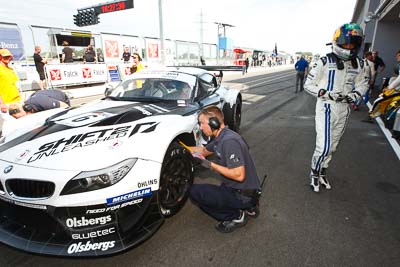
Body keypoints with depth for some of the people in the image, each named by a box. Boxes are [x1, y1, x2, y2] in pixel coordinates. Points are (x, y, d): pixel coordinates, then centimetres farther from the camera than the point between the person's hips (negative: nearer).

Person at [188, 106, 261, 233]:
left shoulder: (229, 141, -26)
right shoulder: (220, 138, 4)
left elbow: (239, 175, -29)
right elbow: (204, 150, 21)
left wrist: (211, 165, -22)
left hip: (243, 194, -9)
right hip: (236, 188, 9)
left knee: (194, 191, -11)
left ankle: (236, 216, -3)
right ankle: (248, 206, 17)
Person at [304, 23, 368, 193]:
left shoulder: (359, 64, 7)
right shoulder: (324, 62, -10)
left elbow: (363, 84, 18)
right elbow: (308, 85, -6)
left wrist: (355, 94, -4)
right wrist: (326, 94, -19)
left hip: (344, 109, 6)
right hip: (326, 107, -6)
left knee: (332, 146, 15)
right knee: (324, 146, -10)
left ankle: (322, 172, 33)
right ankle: (314, 173, 15)